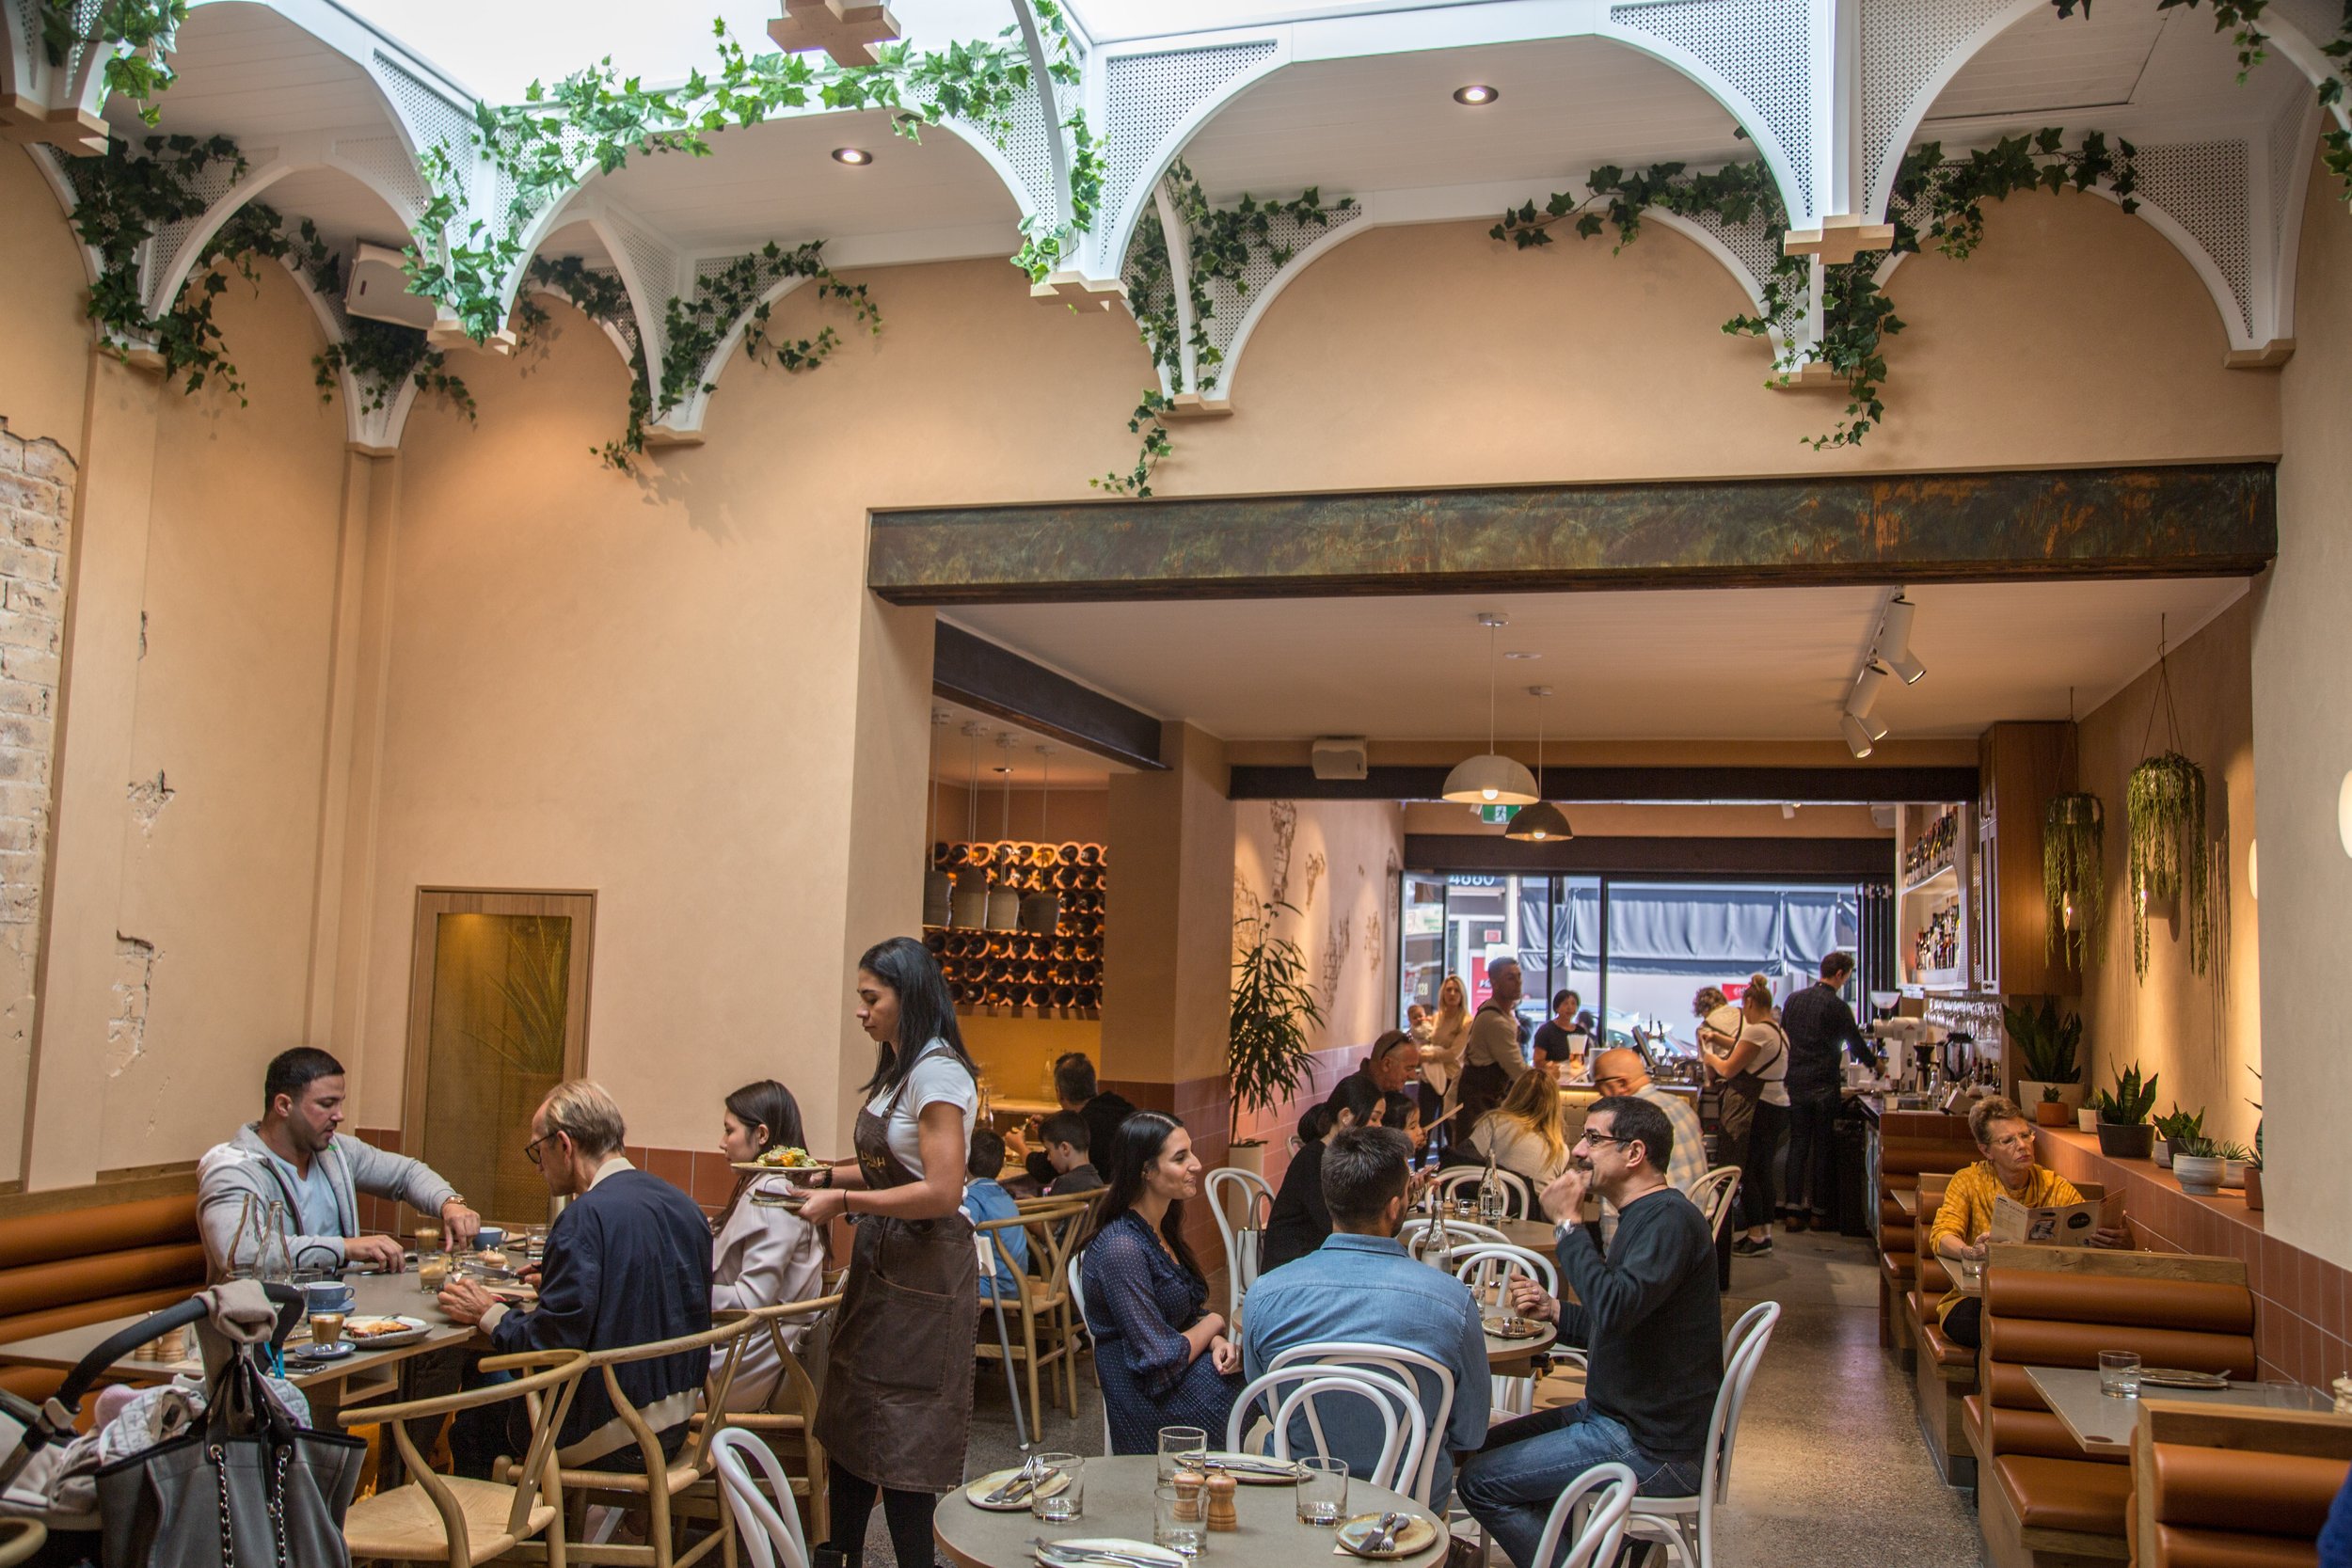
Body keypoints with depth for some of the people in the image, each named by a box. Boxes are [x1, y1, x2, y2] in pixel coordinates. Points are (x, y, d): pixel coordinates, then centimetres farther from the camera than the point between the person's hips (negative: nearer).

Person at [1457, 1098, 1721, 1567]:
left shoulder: (1670, 1218, -20)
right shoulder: (1645, 1215, 14)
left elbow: (1616, 1307, -35)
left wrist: (1569, 1223, -24)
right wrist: (1553, 1311, 7)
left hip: (1653, 1449, -11)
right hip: (1618, 1415, 11)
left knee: (1480, 1480, -11)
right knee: (1488, 1445, 18)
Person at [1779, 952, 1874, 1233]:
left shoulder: (1793, 1000, 8)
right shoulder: (1837, 1006, -9)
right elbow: (1856, 1044, -1)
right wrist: (1874, 1062, 19)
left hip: (1795, 1083, 4)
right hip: (1824, 1085, -4)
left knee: (1797, 1144, 7)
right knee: (1823, 1147, 5)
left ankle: (1792, 1209, 2)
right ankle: (1818, 1211, 8)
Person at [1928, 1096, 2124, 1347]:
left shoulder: (2057, 1188, 5)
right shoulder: (1968, 1182, 0)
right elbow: (1942, 1235, -12)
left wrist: (2121, 1241, -29)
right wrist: (1970, 1252, -35)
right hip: (1976, 1298, -2)